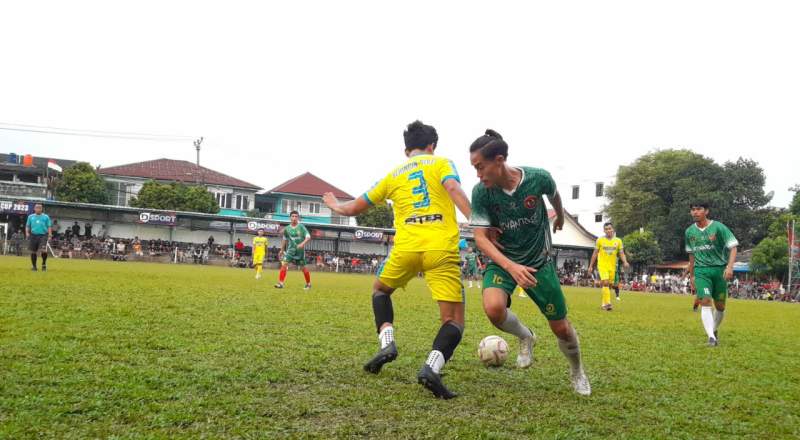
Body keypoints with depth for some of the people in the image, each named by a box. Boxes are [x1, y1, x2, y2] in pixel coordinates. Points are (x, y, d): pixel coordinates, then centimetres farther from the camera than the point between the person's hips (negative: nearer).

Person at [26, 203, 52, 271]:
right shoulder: (30, 217, 14)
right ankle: (34, 266, 17)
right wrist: (27, 232, -2)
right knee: (33, 252, 4)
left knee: (43, 250, -18)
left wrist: (50, 235, -6)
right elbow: (27, 226, 15)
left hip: (43, 236, -2)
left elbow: (49, 226, 6)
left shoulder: (46, 217, 8)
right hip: (33, 235, 2)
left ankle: (44, 264, 2)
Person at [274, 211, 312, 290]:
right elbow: (285, 240, 17)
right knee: (284, 264, -16)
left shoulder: (301, 227, -7)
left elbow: (308, 237, -12)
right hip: (290, 250, 2)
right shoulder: (287, 228, 3)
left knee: (303, 267, 5)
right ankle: (280, 283, -16)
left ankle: (308, 284, 25)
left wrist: (302, 244, -29)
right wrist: (282, 250, 21)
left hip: (300, 250, -2)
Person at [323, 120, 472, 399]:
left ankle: (387, 342, 10)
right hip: (442, 249, -2)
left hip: (406, 248, 3)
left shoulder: (393, 175, 22)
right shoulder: (441, 163, 14)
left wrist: (334, 206, 51)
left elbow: (354, 209, 30)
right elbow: (454, 190, -9)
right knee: (453, 321, 4)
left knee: (380, 288, 32)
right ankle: (432, 367, -23)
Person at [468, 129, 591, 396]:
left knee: (561, 329, 4)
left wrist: (560, 217, 27)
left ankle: (577, 373, 38)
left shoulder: (538, 178, -19)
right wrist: (510, 267, -35)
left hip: (540, 261, 0)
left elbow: (554, 194, 5)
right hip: (502, 260, 0)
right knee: (494, 308, -30)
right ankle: (525, 338, 5)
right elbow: (481, 238, -20)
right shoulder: (481, 192, -20)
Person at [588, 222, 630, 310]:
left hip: (612, 267, 3)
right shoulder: (600, 240, 0)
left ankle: (603, 303, 22)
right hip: (602, 265, -3)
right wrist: (591, 266, 6)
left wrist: (625, 262, -15)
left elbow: (621, 253, 4)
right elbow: (595, 253, 6)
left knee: (608, 285, 8)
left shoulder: (618, 241, 3)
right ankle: (607, 303, -23)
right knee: (605, 283, -20)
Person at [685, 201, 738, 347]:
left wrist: (729, 267, -22)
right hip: (701, 271, 1)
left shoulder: (718, 227, -7)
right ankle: (711, 337, -21)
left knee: (720, 306, 7)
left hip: (719, 269, -1)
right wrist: (692, 275, 21)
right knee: (705, 302, -16)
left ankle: (714, 331, 32)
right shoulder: (689, 232, 6)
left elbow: (733, 247, -8)